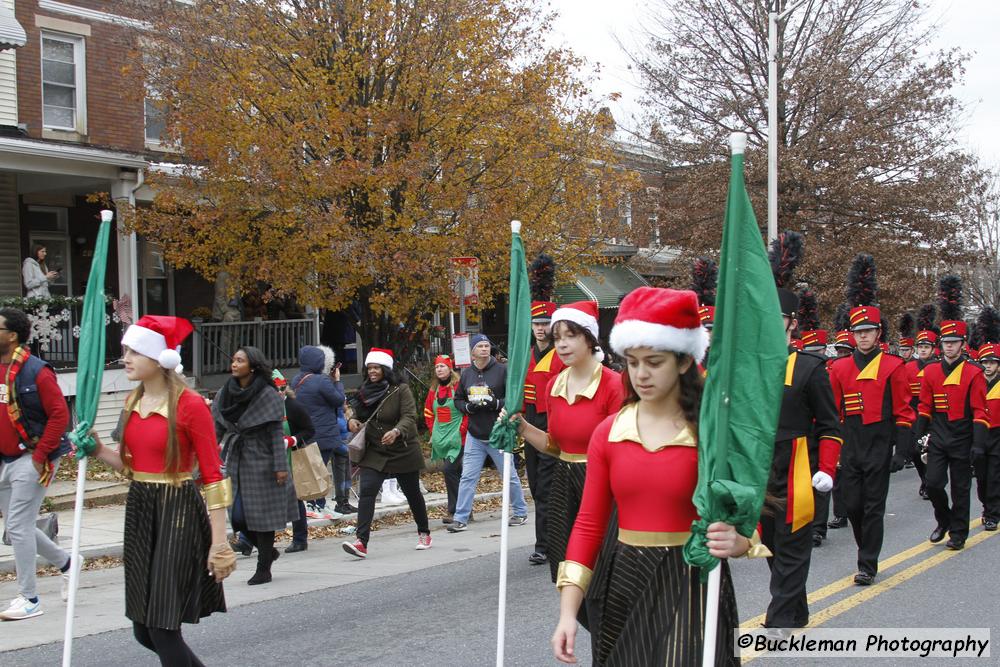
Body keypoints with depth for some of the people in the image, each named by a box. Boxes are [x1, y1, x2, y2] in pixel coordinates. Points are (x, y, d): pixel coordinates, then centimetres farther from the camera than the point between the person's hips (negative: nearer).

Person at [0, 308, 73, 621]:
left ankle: (29, 600, 3)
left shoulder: (36, 371, -14)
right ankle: (66, 563, 36)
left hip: (31, 460, -8)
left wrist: (40, 457, -17)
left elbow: (59, 415, -15)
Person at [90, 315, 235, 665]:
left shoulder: (190, 405, -12)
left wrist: (219, 542, -15)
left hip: (178, 512, -7)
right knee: (144, 630, 12)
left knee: (162, 627, -5)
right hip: (139, 509, 8)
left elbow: (213, 475, -13)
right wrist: (100, 451, -3)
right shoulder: (133, 403, 9)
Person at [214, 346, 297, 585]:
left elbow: (277, 433, -10)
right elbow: (218, 429, 9)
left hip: (261, 461, -5)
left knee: (261, 513, 1)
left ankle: (264, 569, 12)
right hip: (236, 462, 5)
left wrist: (280, 466, -14)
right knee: (238, 515, 4)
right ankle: (267, 551, 29)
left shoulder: (267, 395, -10)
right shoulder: (226, 393, 4)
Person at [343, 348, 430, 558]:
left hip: (403, 452, -3)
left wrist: (396, 432, -39)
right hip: (374, 453, 3)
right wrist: (352, 420, -5)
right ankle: (361, 542, -22)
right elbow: (358, 412, 19)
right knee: (367, 491, -15)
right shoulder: (365, 391, 5)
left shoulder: (401, 390, -12)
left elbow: (409, 417, -20)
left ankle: (424, 533, 36)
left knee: (412, 493, 12)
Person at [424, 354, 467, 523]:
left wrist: (462, 431, -12)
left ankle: (454, 511, -7)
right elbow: (428, 412, 21)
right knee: (456, 473, 12)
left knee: (450, 470, -15)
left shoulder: (459, 387, -9)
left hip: (457, 439, -6)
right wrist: (433, 432, 11)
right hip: (441, 439, 6)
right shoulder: (434, 389, 11)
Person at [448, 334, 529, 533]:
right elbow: (458, 400, 14)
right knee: (468, 477, 1)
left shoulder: (502, 370, -6)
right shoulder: (466, 374, 6)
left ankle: (520, 513, 25)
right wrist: (468, 407, -7)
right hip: (474, 436, 3)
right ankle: (460, 519, 5)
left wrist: (497, 404, -21)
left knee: (510, 476, 8)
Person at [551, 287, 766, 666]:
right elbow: (588, 524, 3)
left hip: (691, 584, -3)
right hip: (620, 584, 4)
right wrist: (568, 611, -4)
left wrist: (737, 542, -28)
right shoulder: (608, 433, 1)